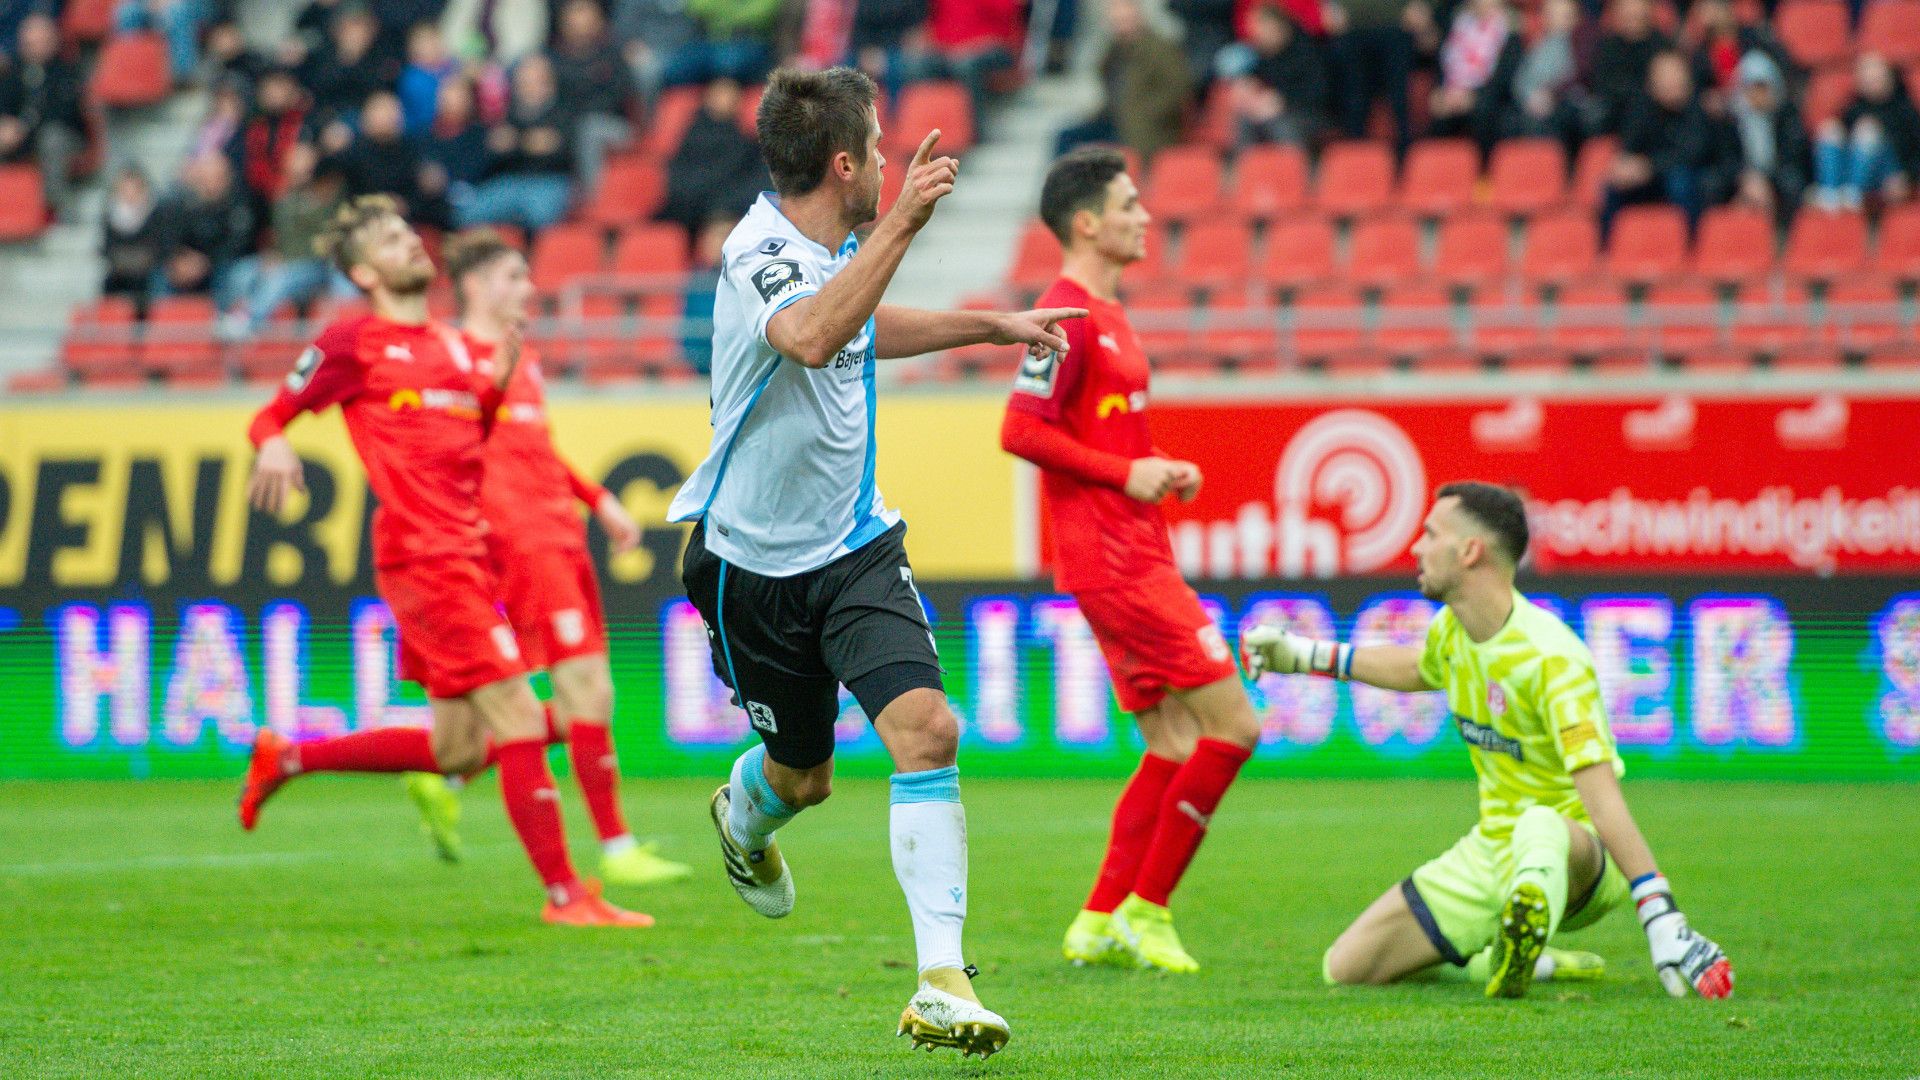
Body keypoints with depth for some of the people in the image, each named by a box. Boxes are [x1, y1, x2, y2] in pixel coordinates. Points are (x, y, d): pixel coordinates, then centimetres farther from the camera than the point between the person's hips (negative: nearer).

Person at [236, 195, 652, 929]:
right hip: (424, 557, -8)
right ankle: (563, 894, -9)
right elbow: (270, 417, 3)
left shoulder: (453, 345, 20)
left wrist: (496, 387, 8)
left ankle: (285, 758, 26)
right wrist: (274, 446, -21)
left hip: (467, 553, 9)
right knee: (519, 722, -12)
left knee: (456, 752, 12)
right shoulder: (352, 342, -1)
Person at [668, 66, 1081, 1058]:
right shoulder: (760, 255, -23)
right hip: (754, 560, -5)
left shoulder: (838, 243, 3)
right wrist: (901, 224, -49)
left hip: (854, 546, 5)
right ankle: (743, 819, 54)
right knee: (802, 773, 14)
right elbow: (813, 339, -47)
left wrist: (993, 325, 29)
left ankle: (942, 980, -20)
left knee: (926, 726, -18)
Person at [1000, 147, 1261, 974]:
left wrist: (1160, 471, 11)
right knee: (1233, 724, -10)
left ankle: (1100, 923, 11)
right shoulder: (1067, 315, -13)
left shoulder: (1106, 314, 18)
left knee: (1174, 743, 10)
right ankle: (1144, 908, -4)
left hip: (1135, 557, 10)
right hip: (1111, 560, -10)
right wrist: (1125, 474, -16)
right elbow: (1020, 431, -19)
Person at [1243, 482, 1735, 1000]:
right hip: (1490, 851, 9)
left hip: (1582, 854, -9)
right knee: (1346, 967, 1)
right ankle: (1506, 957, 14)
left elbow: (1602, 795, -35)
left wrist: (1663, 922, -42)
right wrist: (1307, 655, 32)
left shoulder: (1551, 658, -25)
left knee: (1541, 827, -44)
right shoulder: (1451, 628, 1)